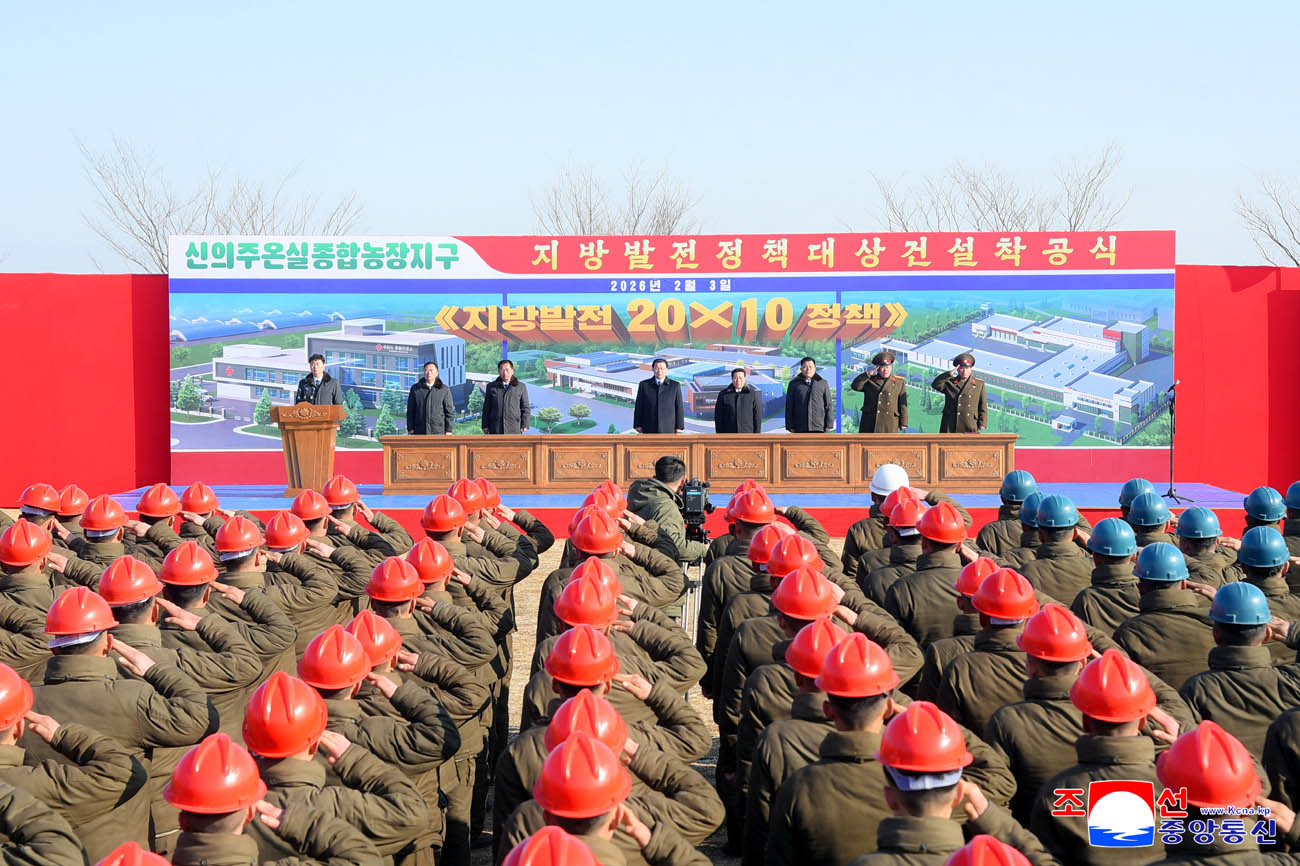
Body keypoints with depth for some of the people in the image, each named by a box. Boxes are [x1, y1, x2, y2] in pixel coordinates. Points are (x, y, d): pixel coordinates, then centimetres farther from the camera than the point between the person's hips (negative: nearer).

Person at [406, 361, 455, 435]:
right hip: (419, 432, 1)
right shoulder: (415, 389, 5)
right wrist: (410, 429, 1)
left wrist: (448, 431, -4)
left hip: (438, 432, -1)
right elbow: (410, 411, 7)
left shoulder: (445, 390, 1)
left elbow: (450, 411, 2)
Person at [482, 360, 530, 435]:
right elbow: (486, 408, 10)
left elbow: (525, 408, 6)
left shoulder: (521, 387, 5)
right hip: (496, 428, 1)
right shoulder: (491, 386, 8)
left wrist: (525, 425, -2)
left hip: (514, 428, -1)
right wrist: (485, 426, 5)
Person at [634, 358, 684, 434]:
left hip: (668, 430, 0)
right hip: (649, 431, 1)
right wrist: (638, 425, -2)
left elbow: (679, 408, 1)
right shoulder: (644, 385, 2)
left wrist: (679, 427, -4)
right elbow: (639, 407, 4)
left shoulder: (675, 386, 1)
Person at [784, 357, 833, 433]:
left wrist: (829, 424, -1)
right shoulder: (794, 384, 9)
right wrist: (790, 426, 1)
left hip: (818, 427, 0)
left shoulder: (822, 383, 9)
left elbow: (828, 405, 6)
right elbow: (789, 406, 7)